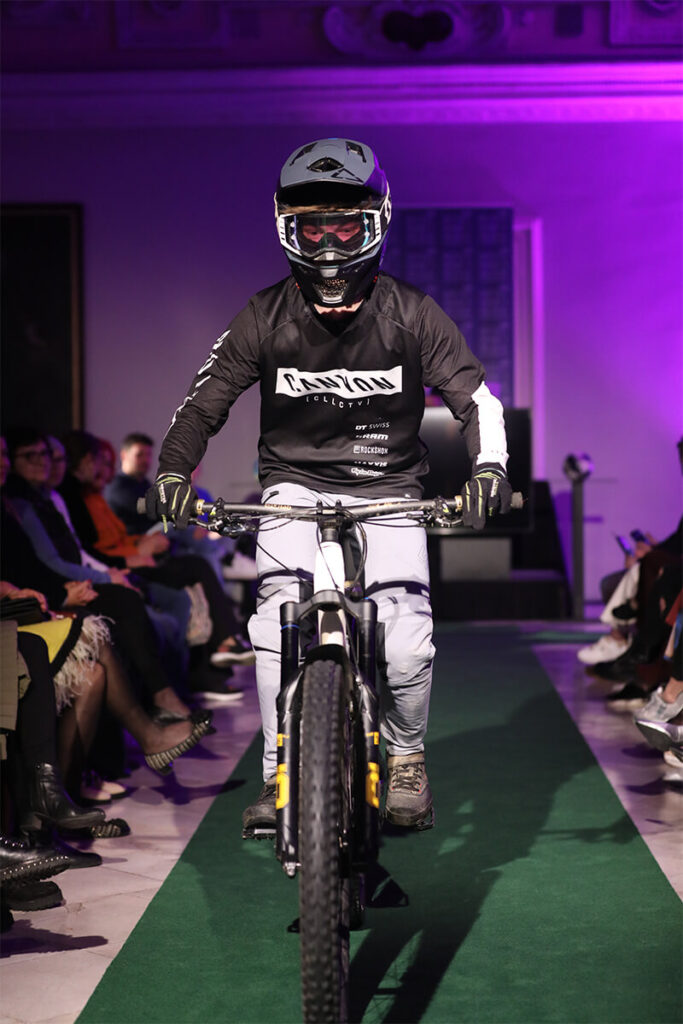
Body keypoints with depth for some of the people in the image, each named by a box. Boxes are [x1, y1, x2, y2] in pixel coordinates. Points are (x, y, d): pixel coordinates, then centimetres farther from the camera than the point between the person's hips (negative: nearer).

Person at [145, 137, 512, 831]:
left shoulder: (412, 316, -8)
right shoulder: (265, 319, -6)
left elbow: (475, 397, -7)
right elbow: (205, 400, -2)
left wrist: (488, 466, -25)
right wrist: (172, 470, -17)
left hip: (387, 490, 0)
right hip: (294, 483, 1)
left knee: (407, 645, -17)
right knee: (279, 614, -23)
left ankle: (405, 756, 12)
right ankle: (279, 773, -9)